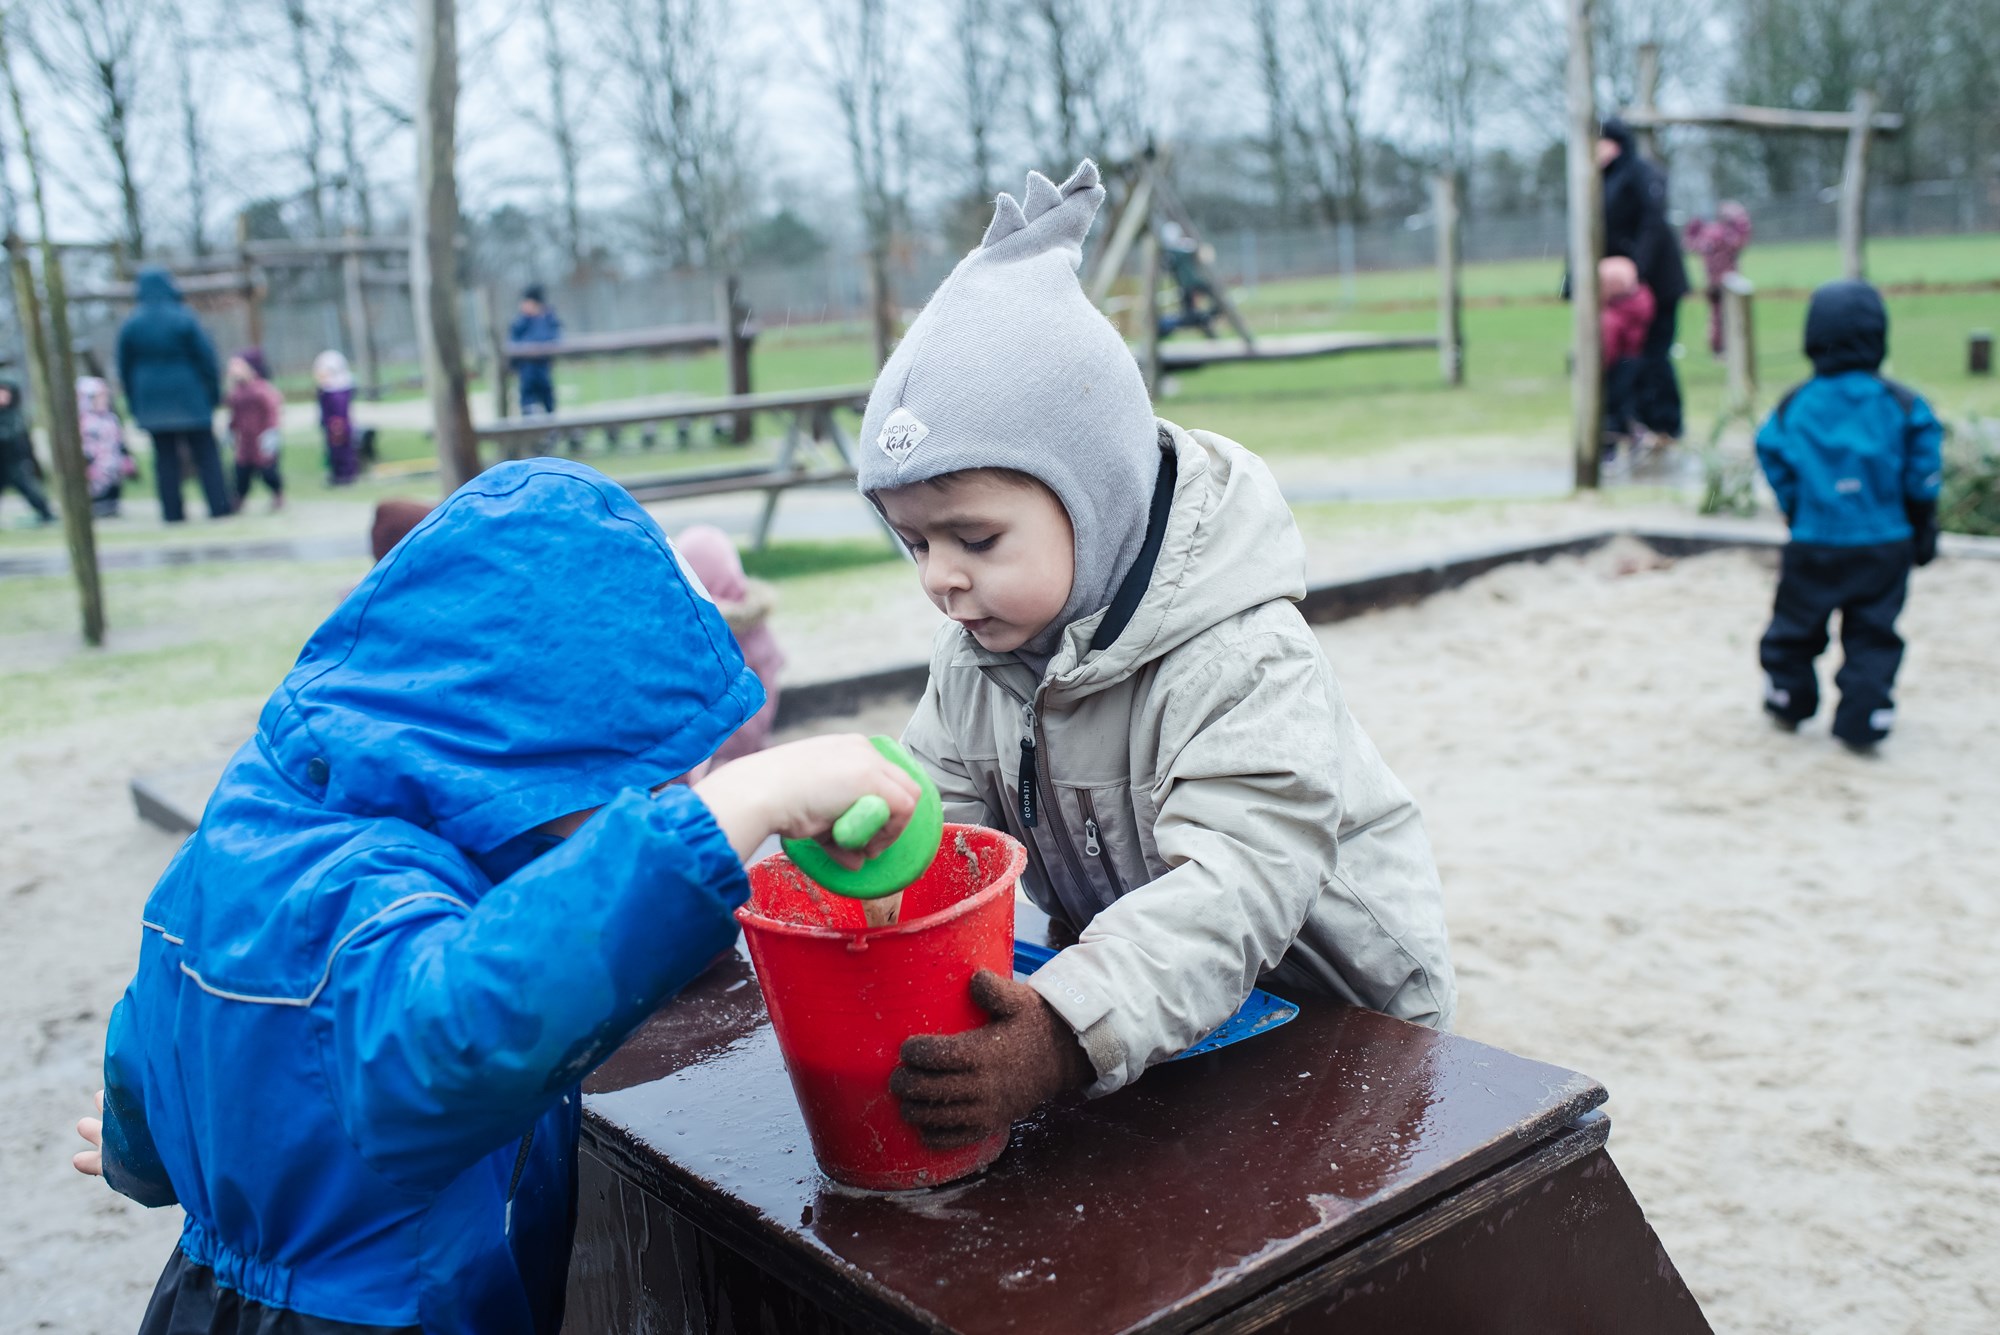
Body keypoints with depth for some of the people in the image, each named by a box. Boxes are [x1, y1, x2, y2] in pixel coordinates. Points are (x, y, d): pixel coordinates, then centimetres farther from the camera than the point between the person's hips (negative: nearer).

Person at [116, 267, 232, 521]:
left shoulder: (130, 326, 0)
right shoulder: (183, 319, -9)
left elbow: (124, 368, 6)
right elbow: (206, 357, -8)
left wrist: (135, 405, 14)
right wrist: (214, 392, 2)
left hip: (152, 402, 3)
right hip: (189, 397, -3)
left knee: (165, 458, 8)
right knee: (205, 454, 4)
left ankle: (172, 510, 7)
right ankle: (219, 505, 1)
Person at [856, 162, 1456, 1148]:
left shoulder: (1241, 662, -30)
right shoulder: (977, 646, -5)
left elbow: (1237, 886, -39)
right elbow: (937, 803, 1)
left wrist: (1068, 1039, -53)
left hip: (1329, 1018, -5)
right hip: (1139, 1007, 6)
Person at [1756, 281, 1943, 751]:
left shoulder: (1792, 407, -5)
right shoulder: (1902, 405, -6)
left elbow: (1780, 478, 1)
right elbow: (1921, 482, -1)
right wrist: (1923, 533, 11)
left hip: (1813, 545, 0)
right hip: (1885, 545, 0)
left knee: (1795, 628, 17)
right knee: (1873, 637, 9)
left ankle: (1788, 703, 31)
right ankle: (1864, 722, 6)